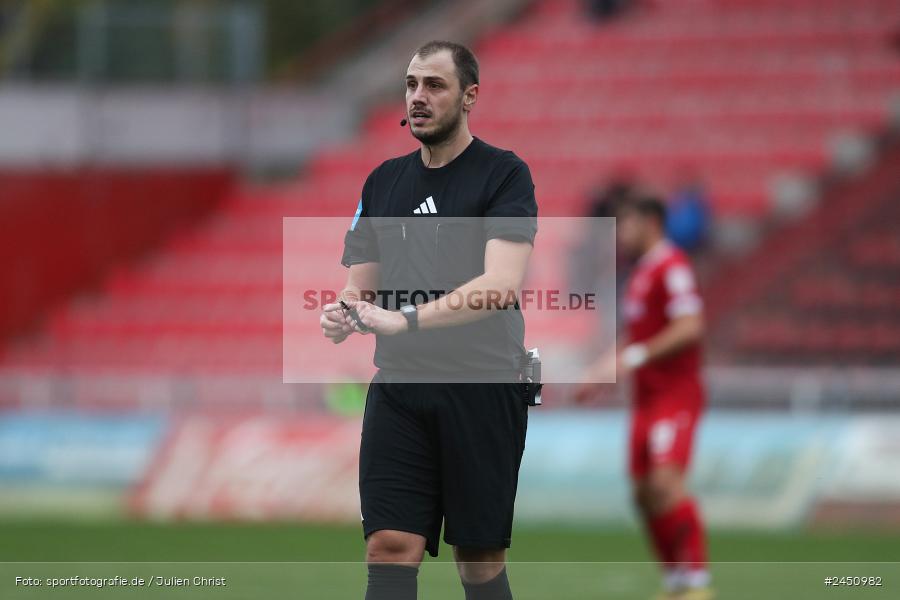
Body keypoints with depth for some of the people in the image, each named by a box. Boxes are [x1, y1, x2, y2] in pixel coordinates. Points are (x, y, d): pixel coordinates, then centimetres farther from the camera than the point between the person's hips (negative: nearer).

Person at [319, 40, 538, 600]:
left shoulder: (504, 174, -4)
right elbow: (362, 283, 18)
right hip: (399, 387, 4)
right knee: (390, 548, -10)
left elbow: (500, 285, -18)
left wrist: (405, 319, -28)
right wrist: (345, 312, -8)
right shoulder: (384, 181, 14)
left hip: (483, 388, -4)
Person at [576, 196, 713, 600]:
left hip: (675, 395, -10)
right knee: (644, 492, 6)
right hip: (647, 397, 10)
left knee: (665, 482, -21)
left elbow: (690, 327, -23)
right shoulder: (641, 273, 17)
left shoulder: (672, 267, -12)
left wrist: (634, 357, -24)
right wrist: (603, 370, 20)